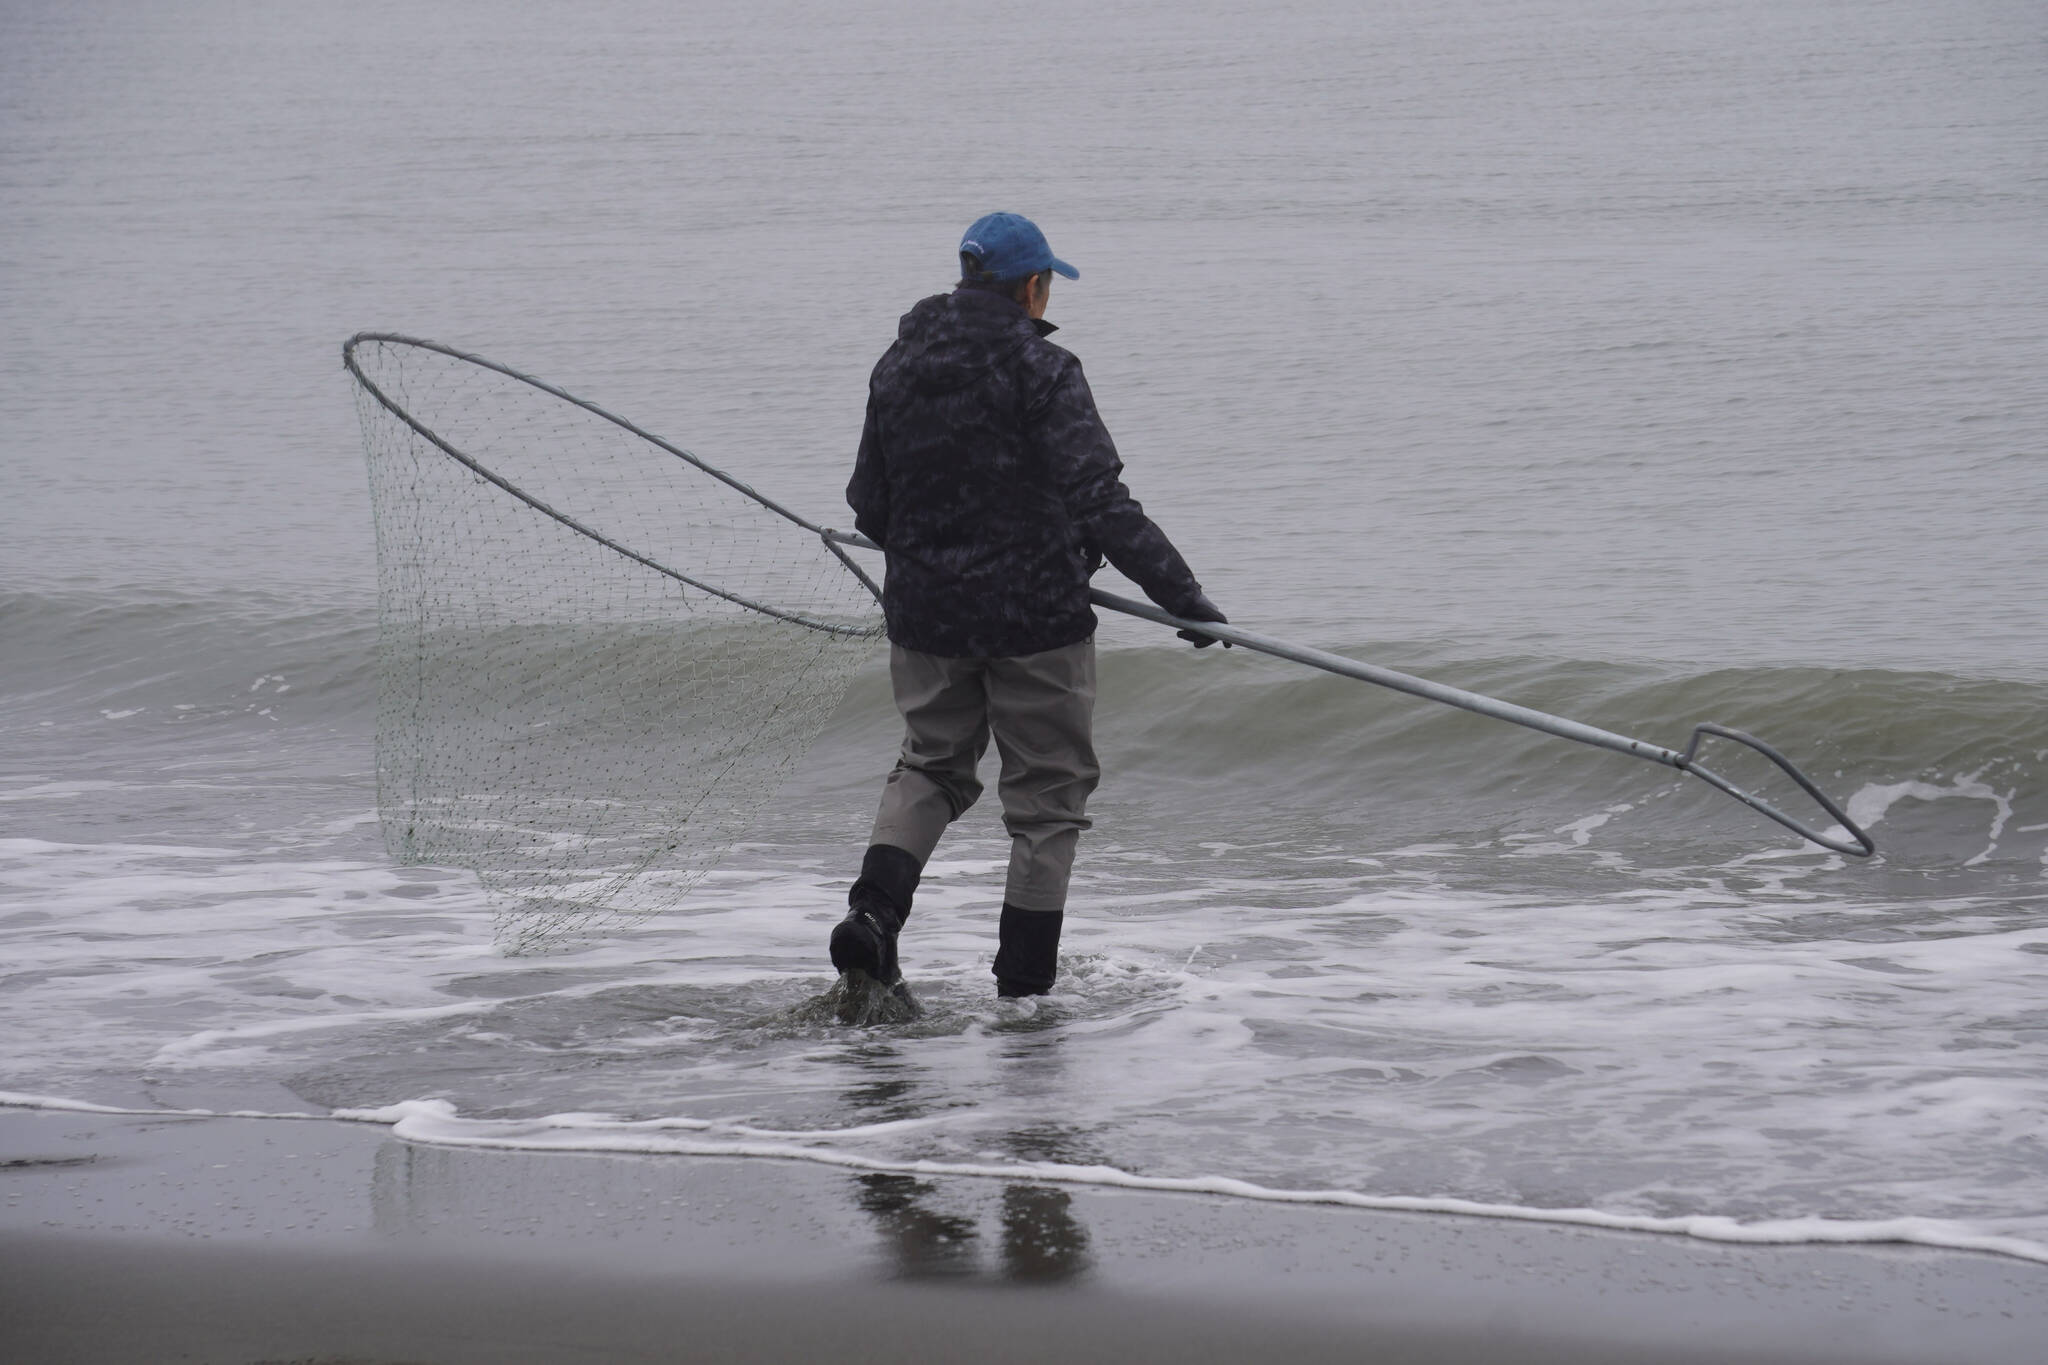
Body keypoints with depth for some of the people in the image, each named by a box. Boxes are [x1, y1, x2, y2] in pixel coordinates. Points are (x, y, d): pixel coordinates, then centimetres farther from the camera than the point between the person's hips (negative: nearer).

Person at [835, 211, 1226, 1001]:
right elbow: (1101, 506, -22)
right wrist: (1182, 596, -21)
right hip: (1034, 614, -5)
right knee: (1048, 789, 7)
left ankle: (874, 910, -1)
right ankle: (1025, 977, 7)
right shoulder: (1040, 371, -15)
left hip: (924, 611, 5)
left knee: (932, 765, 22)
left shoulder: (897, 369, 5)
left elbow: (868, 507, 13)